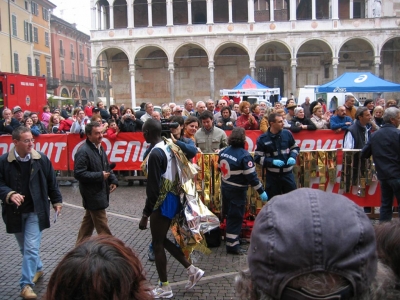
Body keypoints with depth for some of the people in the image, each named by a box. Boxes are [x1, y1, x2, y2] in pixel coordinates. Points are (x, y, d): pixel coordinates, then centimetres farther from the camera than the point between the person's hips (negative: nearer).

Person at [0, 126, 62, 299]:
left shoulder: (41, 159, -6)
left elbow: (51, 182, 4)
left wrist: (57, 201, 7)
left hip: (35, 210, -2)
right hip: (14, 212, 2)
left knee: (31, 247, -7)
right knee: (24, 248, 17)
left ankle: (26, 284, -1)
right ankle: (37, 269, 41)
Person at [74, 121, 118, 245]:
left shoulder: (99, 147, 9)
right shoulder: (83, 151, -20)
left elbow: (106, 167, 19)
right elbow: (78, 173, -24)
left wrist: (113, 180, 3)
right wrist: (100, 176, -22)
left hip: (99, 192, 9)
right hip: (93, 194, -9)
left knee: (88, 222, 19)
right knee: (102, 226, 0)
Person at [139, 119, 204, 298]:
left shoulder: (155, 154, -20)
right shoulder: (169, 148, 6)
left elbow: (153, 188, -22)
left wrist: (145, 214, -17)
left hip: (163, 203, -9)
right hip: (172, 199, 9)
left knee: (157, 244, 5)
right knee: (162, 240, 20)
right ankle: (192, 270, 22)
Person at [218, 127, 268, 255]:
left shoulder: (223, 152, 2)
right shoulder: (244, 155, -20)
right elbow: (251, 176, -22)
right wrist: (261, 192, -15)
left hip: (225, 187, 7)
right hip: (237, 191, -7)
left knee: (229, 214, 18)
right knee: (235, 217, -1)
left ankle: (231, 237, 31)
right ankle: (232, 245, 2)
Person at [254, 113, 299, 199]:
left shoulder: (287, 134, -1)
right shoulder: (262, 139, -9)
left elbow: (295, 148, 14)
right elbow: (258, 158, -7)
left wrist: (293, 157, -7)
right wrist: (272, 161, -20)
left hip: (287, 173, 2)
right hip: (272, 175, -2)